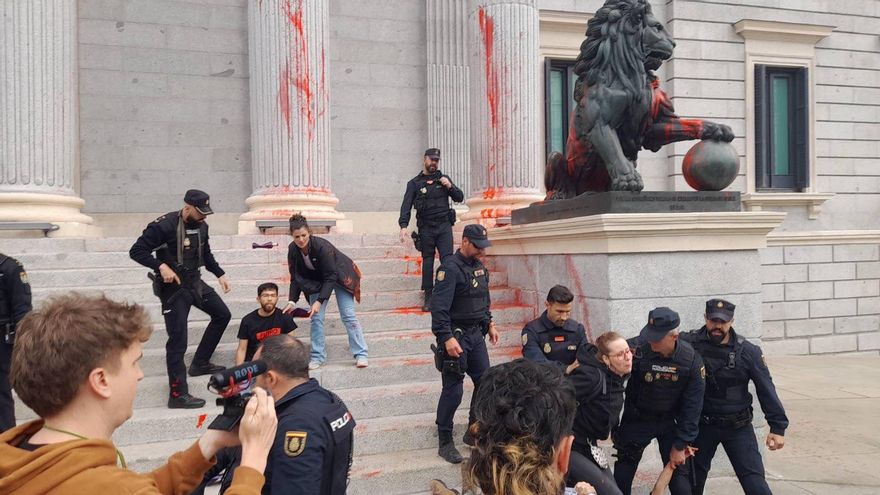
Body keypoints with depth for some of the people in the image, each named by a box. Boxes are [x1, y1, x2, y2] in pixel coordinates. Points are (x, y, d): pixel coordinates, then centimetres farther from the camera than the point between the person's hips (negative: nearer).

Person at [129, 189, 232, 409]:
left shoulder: (201, 226, 2)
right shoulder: (164, 225, -20)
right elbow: (136, 251, -17)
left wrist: (220, 274, 14)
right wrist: (161, 266, -28)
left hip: (195, 282, 8)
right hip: (173, 287, -8)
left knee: (223, 314, 13)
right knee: (178, 340, -8)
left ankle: (200, 363, 23)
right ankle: (178, 395, -2)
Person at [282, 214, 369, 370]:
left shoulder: (322, 246, -35)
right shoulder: (293, 250, -19)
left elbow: (331, 277, -33)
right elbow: (295, 278, -10)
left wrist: (319, 301, -39)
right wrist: (292, 301, -22)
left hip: (339, 276, -5)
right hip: (317, 280, 5)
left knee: (348, 315, -9)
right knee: (316, 317, -5)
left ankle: (361, 355, -6)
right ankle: (317, 357, 3)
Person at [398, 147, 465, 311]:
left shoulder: (444, 178, 12)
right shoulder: (414, 183, 6)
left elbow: (460, 198, 13)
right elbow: (406, 206, -2)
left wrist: (450, 187, -6)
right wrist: (403, 226, -16)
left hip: (444, 226, 1)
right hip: (426, 228, 0)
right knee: (427, 261, 4)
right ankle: (428, 297, 10)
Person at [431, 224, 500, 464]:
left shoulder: (479, 266, 12)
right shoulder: (450, 268, -16)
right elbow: (439, 307, -22)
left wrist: (489, 324, 19)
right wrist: (447, 338, -27)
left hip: (476, 335, 8)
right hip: (456, 336, -8)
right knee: (453, 390, -4)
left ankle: (474, 432, 24)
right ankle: (445, 443, 7)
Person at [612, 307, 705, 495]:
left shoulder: (691, 360, -18)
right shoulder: (636, 349, -25)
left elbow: (692, 406, -10)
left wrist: (680, 445, -9)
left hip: (670, 421, 1)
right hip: (635, 420, -1)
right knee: (622, 477, 7)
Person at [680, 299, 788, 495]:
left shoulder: (748, 351, -9)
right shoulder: (690, 343, -12)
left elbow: (766, 389, -5)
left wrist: (777, 427, -7)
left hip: (738, 427, -1)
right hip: (701, 425, 1)